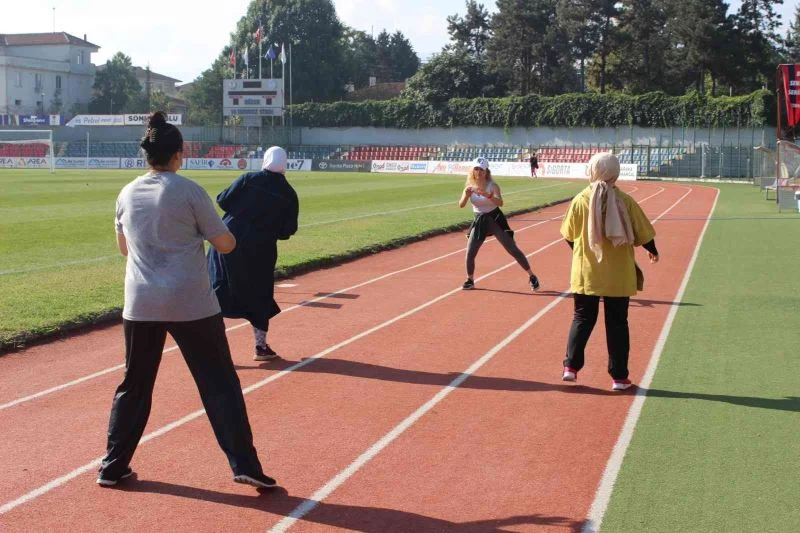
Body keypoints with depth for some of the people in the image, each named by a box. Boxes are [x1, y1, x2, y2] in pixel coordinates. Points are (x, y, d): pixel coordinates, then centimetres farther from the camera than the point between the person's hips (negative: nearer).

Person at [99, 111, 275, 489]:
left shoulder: (127, 195, 6)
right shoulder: (189, 191, -8)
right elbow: (225, 244, -4)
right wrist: (203, 231, 17)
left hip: (140, 304, 4)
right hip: (191, 304, -4)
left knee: (134, 385, 16)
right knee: (219, 384, 2)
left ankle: (113, 466, 20)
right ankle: (245, 465, 1)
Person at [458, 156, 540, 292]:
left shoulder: (492, 185, -13)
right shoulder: (470, 186, -2)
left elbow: (500, 203, -30)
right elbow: (461, 205, -13)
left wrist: (486, 194, -46)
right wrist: (467, 194, -33)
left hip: (495, 219, -3)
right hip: (479, 221, 3)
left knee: (513, 249, -4)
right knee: (470, 252, -2)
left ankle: (532, 276, 6)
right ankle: (470, 280, 19)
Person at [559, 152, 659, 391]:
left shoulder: (580, 200, -7)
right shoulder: (625, 201, -10)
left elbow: (570, 237, 3)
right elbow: (642, 233, -4)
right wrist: (653, 251, 18)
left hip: (586, 273, 1)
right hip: (618, 275, -1)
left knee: (582, 318, 15)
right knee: (617, 323, 8)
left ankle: (571, 366, 8)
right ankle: (619, 376, 12)